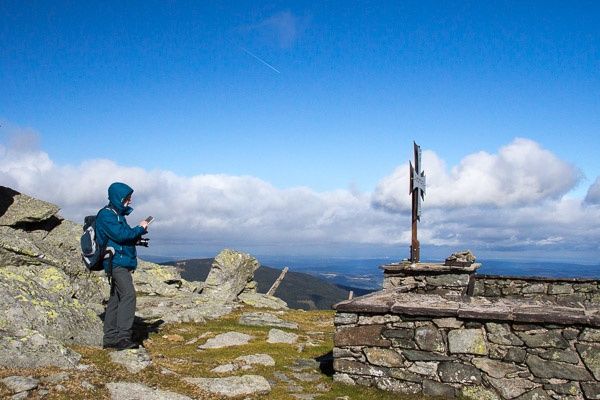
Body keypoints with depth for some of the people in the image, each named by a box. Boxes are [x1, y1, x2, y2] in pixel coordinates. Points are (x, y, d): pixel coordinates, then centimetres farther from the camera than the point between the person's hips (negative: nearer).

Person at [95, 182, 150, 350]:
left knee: (116, 299, 10)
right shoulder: (106, 215, -10)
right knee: (128, 295, -19)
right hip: (117, 261, -10)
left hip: (122, 262, 10)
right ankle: (123, 337, -22)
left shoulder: (117, 214, 21)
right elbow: (120, 235, -20)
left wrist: (139, 231, 6)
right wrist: (140, 229, -10)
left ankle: (110, 338, 15)